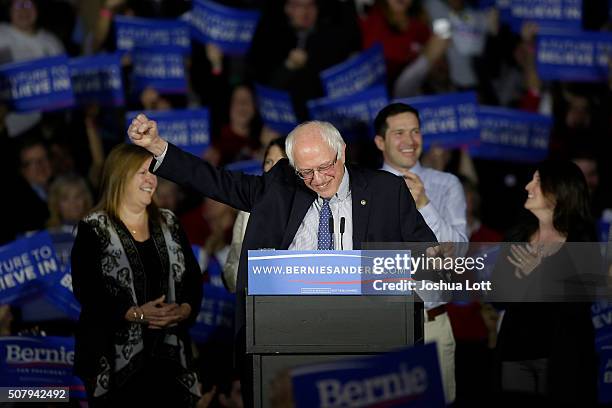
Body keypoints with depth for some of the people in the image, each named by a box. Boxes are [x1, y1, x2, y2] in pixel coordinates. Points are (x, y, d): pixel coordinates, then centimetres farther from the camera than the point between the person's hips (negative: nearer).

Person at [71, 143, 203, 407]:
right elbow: (86, 291, -10)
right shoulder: (94, 229, -1)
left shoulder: (168, 224, 15)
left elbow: (193, 278, 14)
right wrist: (137, 314, -19)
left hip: (168, 354, 4)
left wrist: (184, 310, -7)